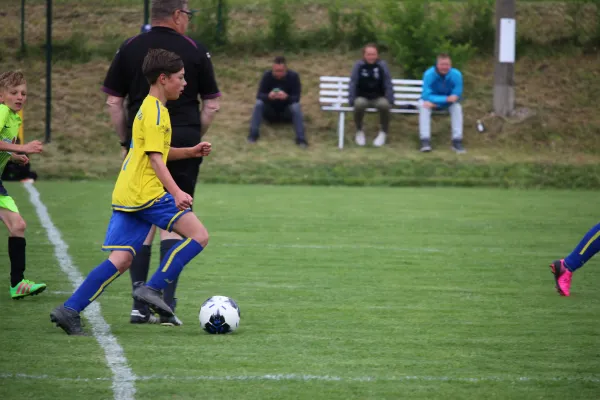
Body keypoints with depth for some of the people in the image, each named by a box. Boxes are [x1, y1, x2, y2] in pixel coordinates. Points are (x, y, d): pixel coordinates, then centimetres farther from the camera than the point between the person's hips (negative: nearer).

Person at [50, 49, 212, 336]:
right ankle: (153, 289, -12)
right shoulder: (155, 110, -8)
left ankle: (70, 310, -5)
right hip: (147, 193, -10)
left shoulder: (148, 108, 22)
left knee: (121, 259, 3)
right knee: (198, 235, -8)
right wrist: (176, 192, -24)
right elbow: (155, 158, -16)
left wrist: (191, 151, 25)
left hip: (126, 195, 10)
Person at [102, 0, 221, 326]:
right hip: (182, 146, -2)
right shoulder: (196, 51, -1)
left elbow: (113, 103, 3)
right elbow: (212, 105, 1)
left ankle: (140, 305, 3)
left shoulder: (129, 49, 3)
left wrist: (125, 141, 12)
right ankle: (166, 304, -6)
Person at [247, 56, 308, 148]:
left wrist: (286, 97, -44)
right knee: (259, 104, -27)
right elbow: (259, 95, -18)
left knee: (296, 107, -32)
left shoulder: (293, 76, -18)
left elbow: (296, 98, -22)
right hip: (270, 110, 1)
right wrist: (268, 96, -41)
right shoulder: (267, 75, -15)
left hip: (287, 111, -1)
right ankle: (253, 134, -23)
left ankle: (301, 138, -34)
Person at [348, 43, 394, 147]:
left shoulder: (382, 66, -1)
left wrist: (390, 101, -10)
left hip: (378, 98, 0)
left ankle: (383, 132, -11)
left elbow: (388, 84, 0)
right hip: (363, 98, 0)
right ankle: (359, 131, -9)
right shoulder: (359, 66, -2)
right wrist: (351, 100, -12)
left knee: (384, 104, -35)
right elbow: (352, 84, -1)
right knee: (359, 104, -36)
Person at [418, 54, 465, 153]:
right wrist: (446, 99, -42)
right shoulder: (429, 74, -27)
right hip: (431, 99, -1)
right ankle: (425, 141, -37)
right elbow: (426, 96, -31)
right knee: (423, 106, -33)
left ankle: (457, 141, -29)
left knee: (457, 107, -28)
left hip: (448, 103, 1)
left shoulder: (456, 75, -23)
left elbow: (457, 96, -23)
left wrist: (434, 102, -33)